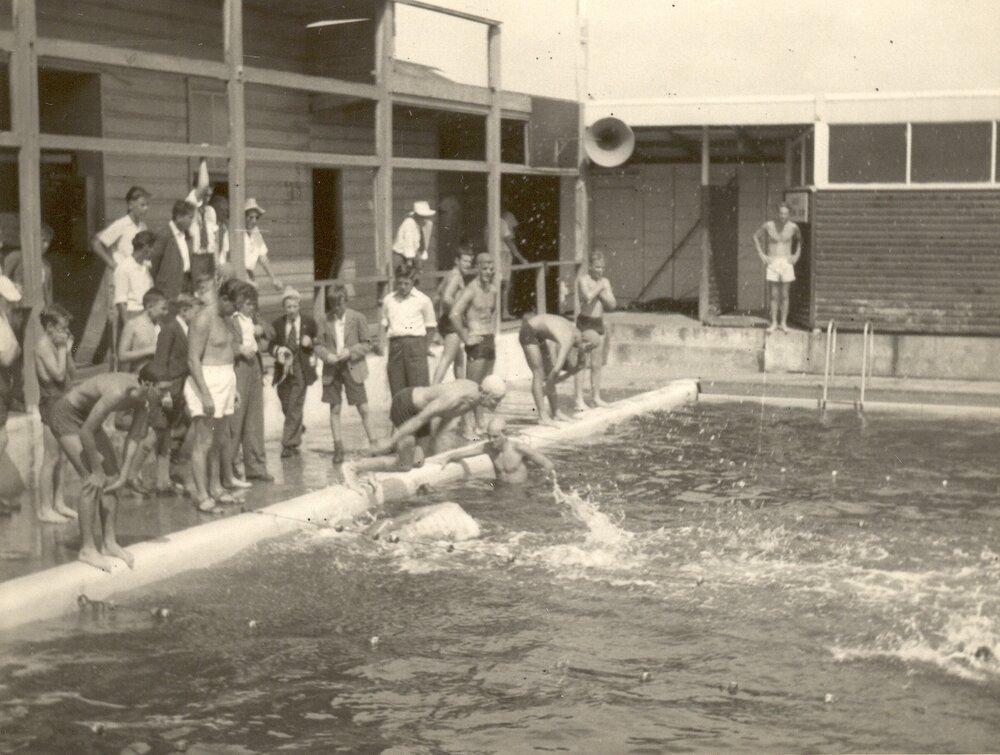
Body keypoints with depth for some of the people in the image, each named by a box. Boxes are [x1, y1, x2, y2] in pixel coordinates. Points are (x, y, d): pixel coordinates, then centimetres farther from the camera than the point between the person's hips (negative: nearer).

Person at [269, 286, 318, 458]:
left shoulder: (309, 322, 0)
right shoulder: (278, 324, 2)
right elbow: (271, 346, 3)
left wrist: (310, 343, -14)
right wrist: (277, 350, -19)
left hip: (301, 370, -3)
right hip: (283, 369, 3)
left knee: (295, 407, -8)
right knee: (286, 406, 14)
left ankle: (290, 444, -5)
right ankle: (297, 428, 42)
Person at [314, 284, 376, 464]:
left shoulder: (357, 318, -3)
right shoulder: (325, 321, 2)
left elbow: (367, 344, -1)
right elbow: (318, 345, 7)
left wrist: (350, 352, -15)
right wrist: (327, 355, -13)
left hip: (353, 368, -2)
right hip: (332, 369, 2)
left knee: (363, 408, -2)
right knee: (334, 409, 5)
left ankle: (374, 444, 5)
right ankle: (338, 447, 13)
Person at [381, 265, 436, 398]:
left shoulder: (423, 300, 4)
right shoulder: (388, 300, 12)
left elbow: (430, 327, 9)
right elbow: (384, 327, 16)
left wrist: (424, 348, 1)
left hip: (415, 343, -3)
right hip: (395, 346, 3)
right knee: (397, 393, 2)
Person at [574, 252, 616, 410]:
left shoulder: (605, 282, 10)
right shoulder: (583, 280, -8)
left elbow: (612, 304, 5)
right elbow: (588, 297, -26)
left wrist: (601, 293, -9)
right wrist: (599, 287, -12)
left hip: (599, 323, 6)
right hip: (585, 322, -6)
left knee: (597, 363, 10)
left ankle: (596, 396, 19)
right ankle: (579, 399, -10)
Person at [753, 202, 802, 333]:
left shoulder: (793, 227, -3)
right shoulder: (768, 226, -5)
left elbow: (799, 239, 18)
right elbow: (756, 236, 10)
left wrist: (797, 254, 8)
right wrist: (761, 253, 3)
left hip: (786, 263, 0)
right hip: (772, 263, 0)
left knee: (784, 295, 3)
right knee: (774, 295, 1)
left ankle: (783, 323, 10)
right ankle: (774, 323, 8)